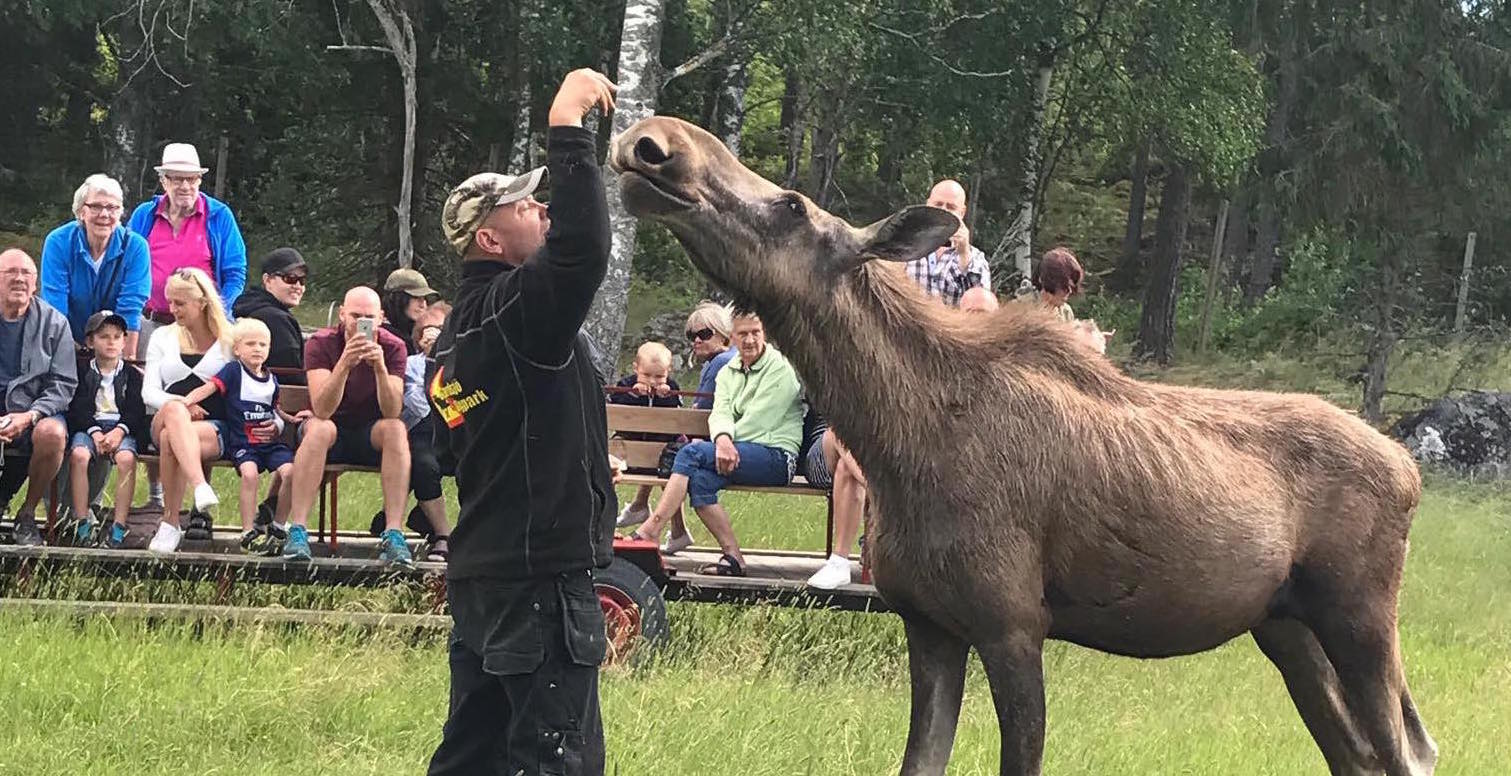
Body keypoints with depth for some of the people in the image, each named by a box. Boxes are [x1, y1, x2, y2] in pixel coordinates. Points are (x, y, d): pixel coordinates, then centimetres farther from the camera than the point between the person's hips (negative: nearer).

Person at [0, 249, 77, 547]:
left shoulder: (53, 323, 1)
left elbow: (63, 385, -1)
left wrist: (29, 416, -18)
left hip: (36, 410, 0)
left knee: (51, 433, -35)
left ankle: (28, 514, -11)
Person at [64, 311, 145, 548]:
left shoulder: (131, 375, 13)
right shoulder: (82, 372, 11)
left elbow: (136, 410, 2)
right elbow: (79, 408, 0)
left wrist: (119, 431, -16)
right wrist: (95, 432, -17)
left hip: (121, 428, 0)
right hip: (88, 426, 0)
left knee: (126, 458, -32)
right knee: (79, 454, -32)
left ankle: (119, 525, -29)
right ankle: (83, 522, -27)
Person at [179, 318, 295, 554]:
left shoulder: (272, 380, 17)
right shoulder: (233, 372, 3)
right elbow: (209, 387, -9)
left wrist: (279, 423, 13)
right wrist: (188, 400, -23)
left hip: (270, 441, 4)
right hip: (242, 442, -4)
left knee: (289, 470, -21)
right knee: (249, 472, -32)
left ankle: (278, 526, -6)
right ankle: (248, 533, -24)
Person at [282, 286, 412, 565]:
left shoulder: (392, 348, -8)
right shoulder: (320, 344, -13)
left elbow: (392, 412, -21)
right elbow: (322, 410, -27)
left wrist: (380, 367, -37)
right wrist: (344, 364, -41)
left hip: (370, 435, 2)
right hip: (334, 432, -2)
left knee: (396, 429, -30)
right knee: (320, 428, -35)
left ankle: (393, 535, -37)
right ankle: (297, 532, -40)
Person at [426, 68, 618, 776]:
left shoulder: (460, 326, 15)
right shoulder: (517, 309, -15)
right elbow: (581, 250, -34)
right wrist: (568, 127, -27)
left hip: (481, 573, 10)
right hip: (543, 578, -10)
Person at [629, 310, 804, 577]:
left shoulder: (781, 369, -2)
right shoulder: (728, 372, 19)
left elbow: (760, 421, -10)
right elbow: (720, 414, 2)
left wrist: (727, 445, -9)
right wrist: (722, 439, -21)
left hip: (777, 455, -6)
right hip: (736, 452, 6)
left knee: (692, 453, -23)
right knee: (700, 480, -25)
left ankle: (650, 530, -24)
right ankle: (733, 557, -24)